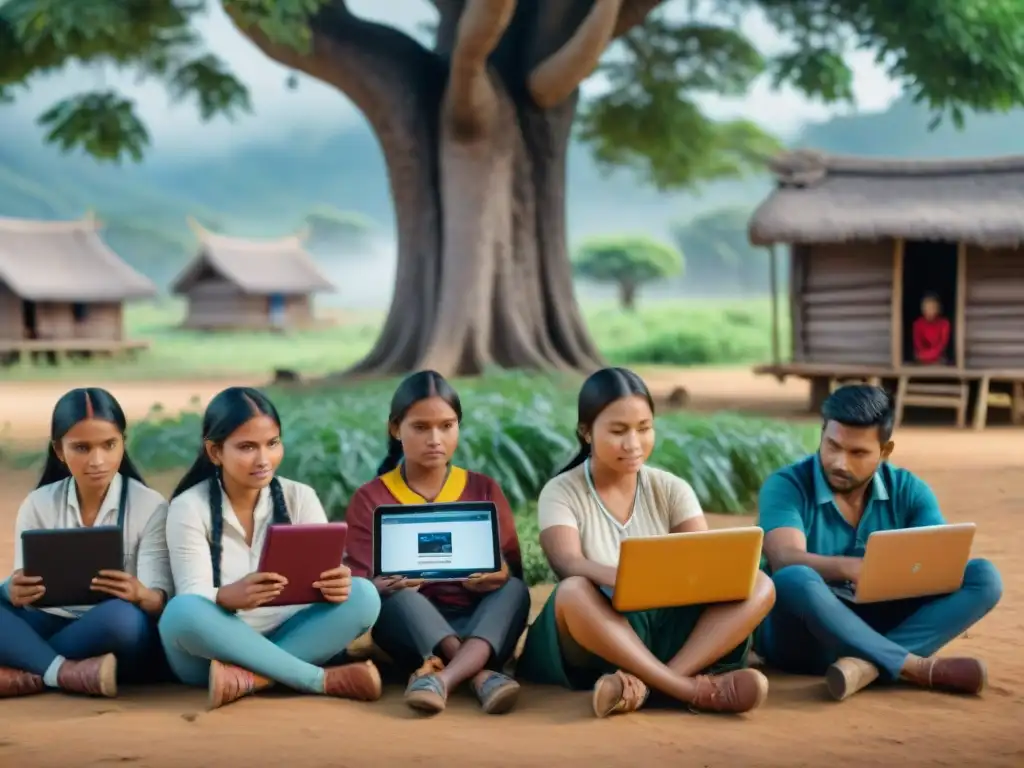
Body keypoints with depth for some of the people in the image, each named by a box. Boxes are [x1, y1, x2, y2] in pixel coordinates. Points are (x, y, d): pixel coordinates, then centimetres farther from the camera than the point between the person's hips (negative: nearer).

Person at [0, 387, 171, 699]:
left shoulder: (150, 506, -4)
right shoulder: (38, 506, 4)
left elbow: (160, 600, -10)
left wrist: (140, 595, -35)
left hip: (119, 638, -3)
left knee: (122, 617, -37)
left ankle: (26, 674, -22)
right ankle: (67, 672, -27)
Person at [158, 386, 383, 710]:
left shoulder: (300, 497, 3)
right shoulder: (189, 507, -5)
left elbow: (325, 578, -4)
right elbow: (193, 597, -15)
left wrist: (335, 585, -30)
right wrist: (231, 596, -39)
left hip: (285, 640, 3)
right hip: (215, 652, -2)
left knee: (362, 595, -21)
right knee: (182, 612, -35)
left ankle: (251, 678, -32)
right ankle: (324, 680, -30)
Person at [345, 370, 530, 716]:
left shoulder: (484, 490, 9)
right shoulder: (370, 499, 3)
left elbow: (513, 571, 5)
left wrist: (498, 574, -21)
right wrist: (388, 585, -27)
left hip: (479, 621, 1)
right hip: (409, 629, -1)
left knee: (515, 590, -29)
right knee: (396, 596, -33)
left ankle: (443, 677, -51)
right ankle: (482, 675, -45)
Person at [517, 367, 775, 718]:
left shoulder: (672, 490, 6)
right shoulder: (561, 493, -5)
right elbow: (569, 565, -23)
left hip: (668, 628, 4)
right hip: (597, 643, -4)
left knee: (758, 586, -19)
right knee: (573, 593, -36)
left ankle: (643, 683, -38)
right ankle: (691, 688, -39)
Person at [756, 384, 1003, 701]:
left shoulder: (908, 490, 4)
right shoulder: (786, 486, -8)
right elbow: (786, 561, -25)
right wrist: (853, 569, -43)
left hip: (879, 628, 4)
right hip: (805, 636, -4)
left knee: (983, 576, -14)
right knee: (795, 580, -38)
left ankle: (865, 664, -33)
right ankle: (922, 667, -32)